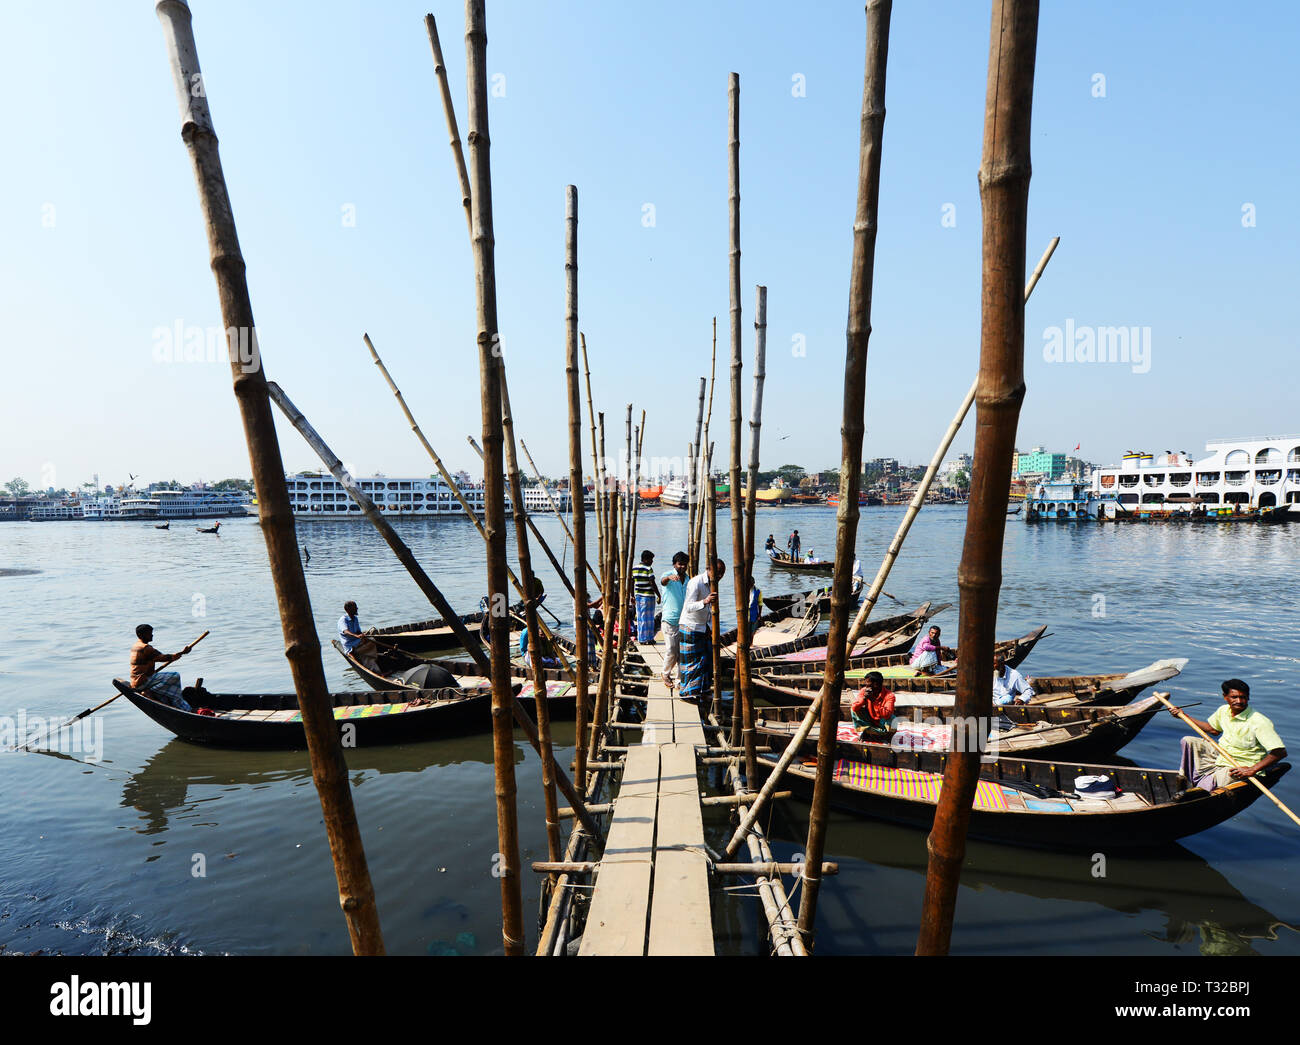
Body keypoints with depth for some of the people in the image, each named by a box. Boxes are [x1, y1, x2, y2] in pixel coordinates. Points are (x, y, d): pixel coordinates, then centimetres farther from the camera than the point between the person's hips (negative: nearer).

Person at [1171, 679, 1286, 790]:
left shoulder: (1259, 722, -23)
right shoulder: (1224, 710, -1)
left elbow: (1281, 752, -26)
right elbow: (1213, 729, 20)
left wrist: (1252, 770, -32)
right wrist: (1183, 715, 18)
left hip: (1239, 767, -8)